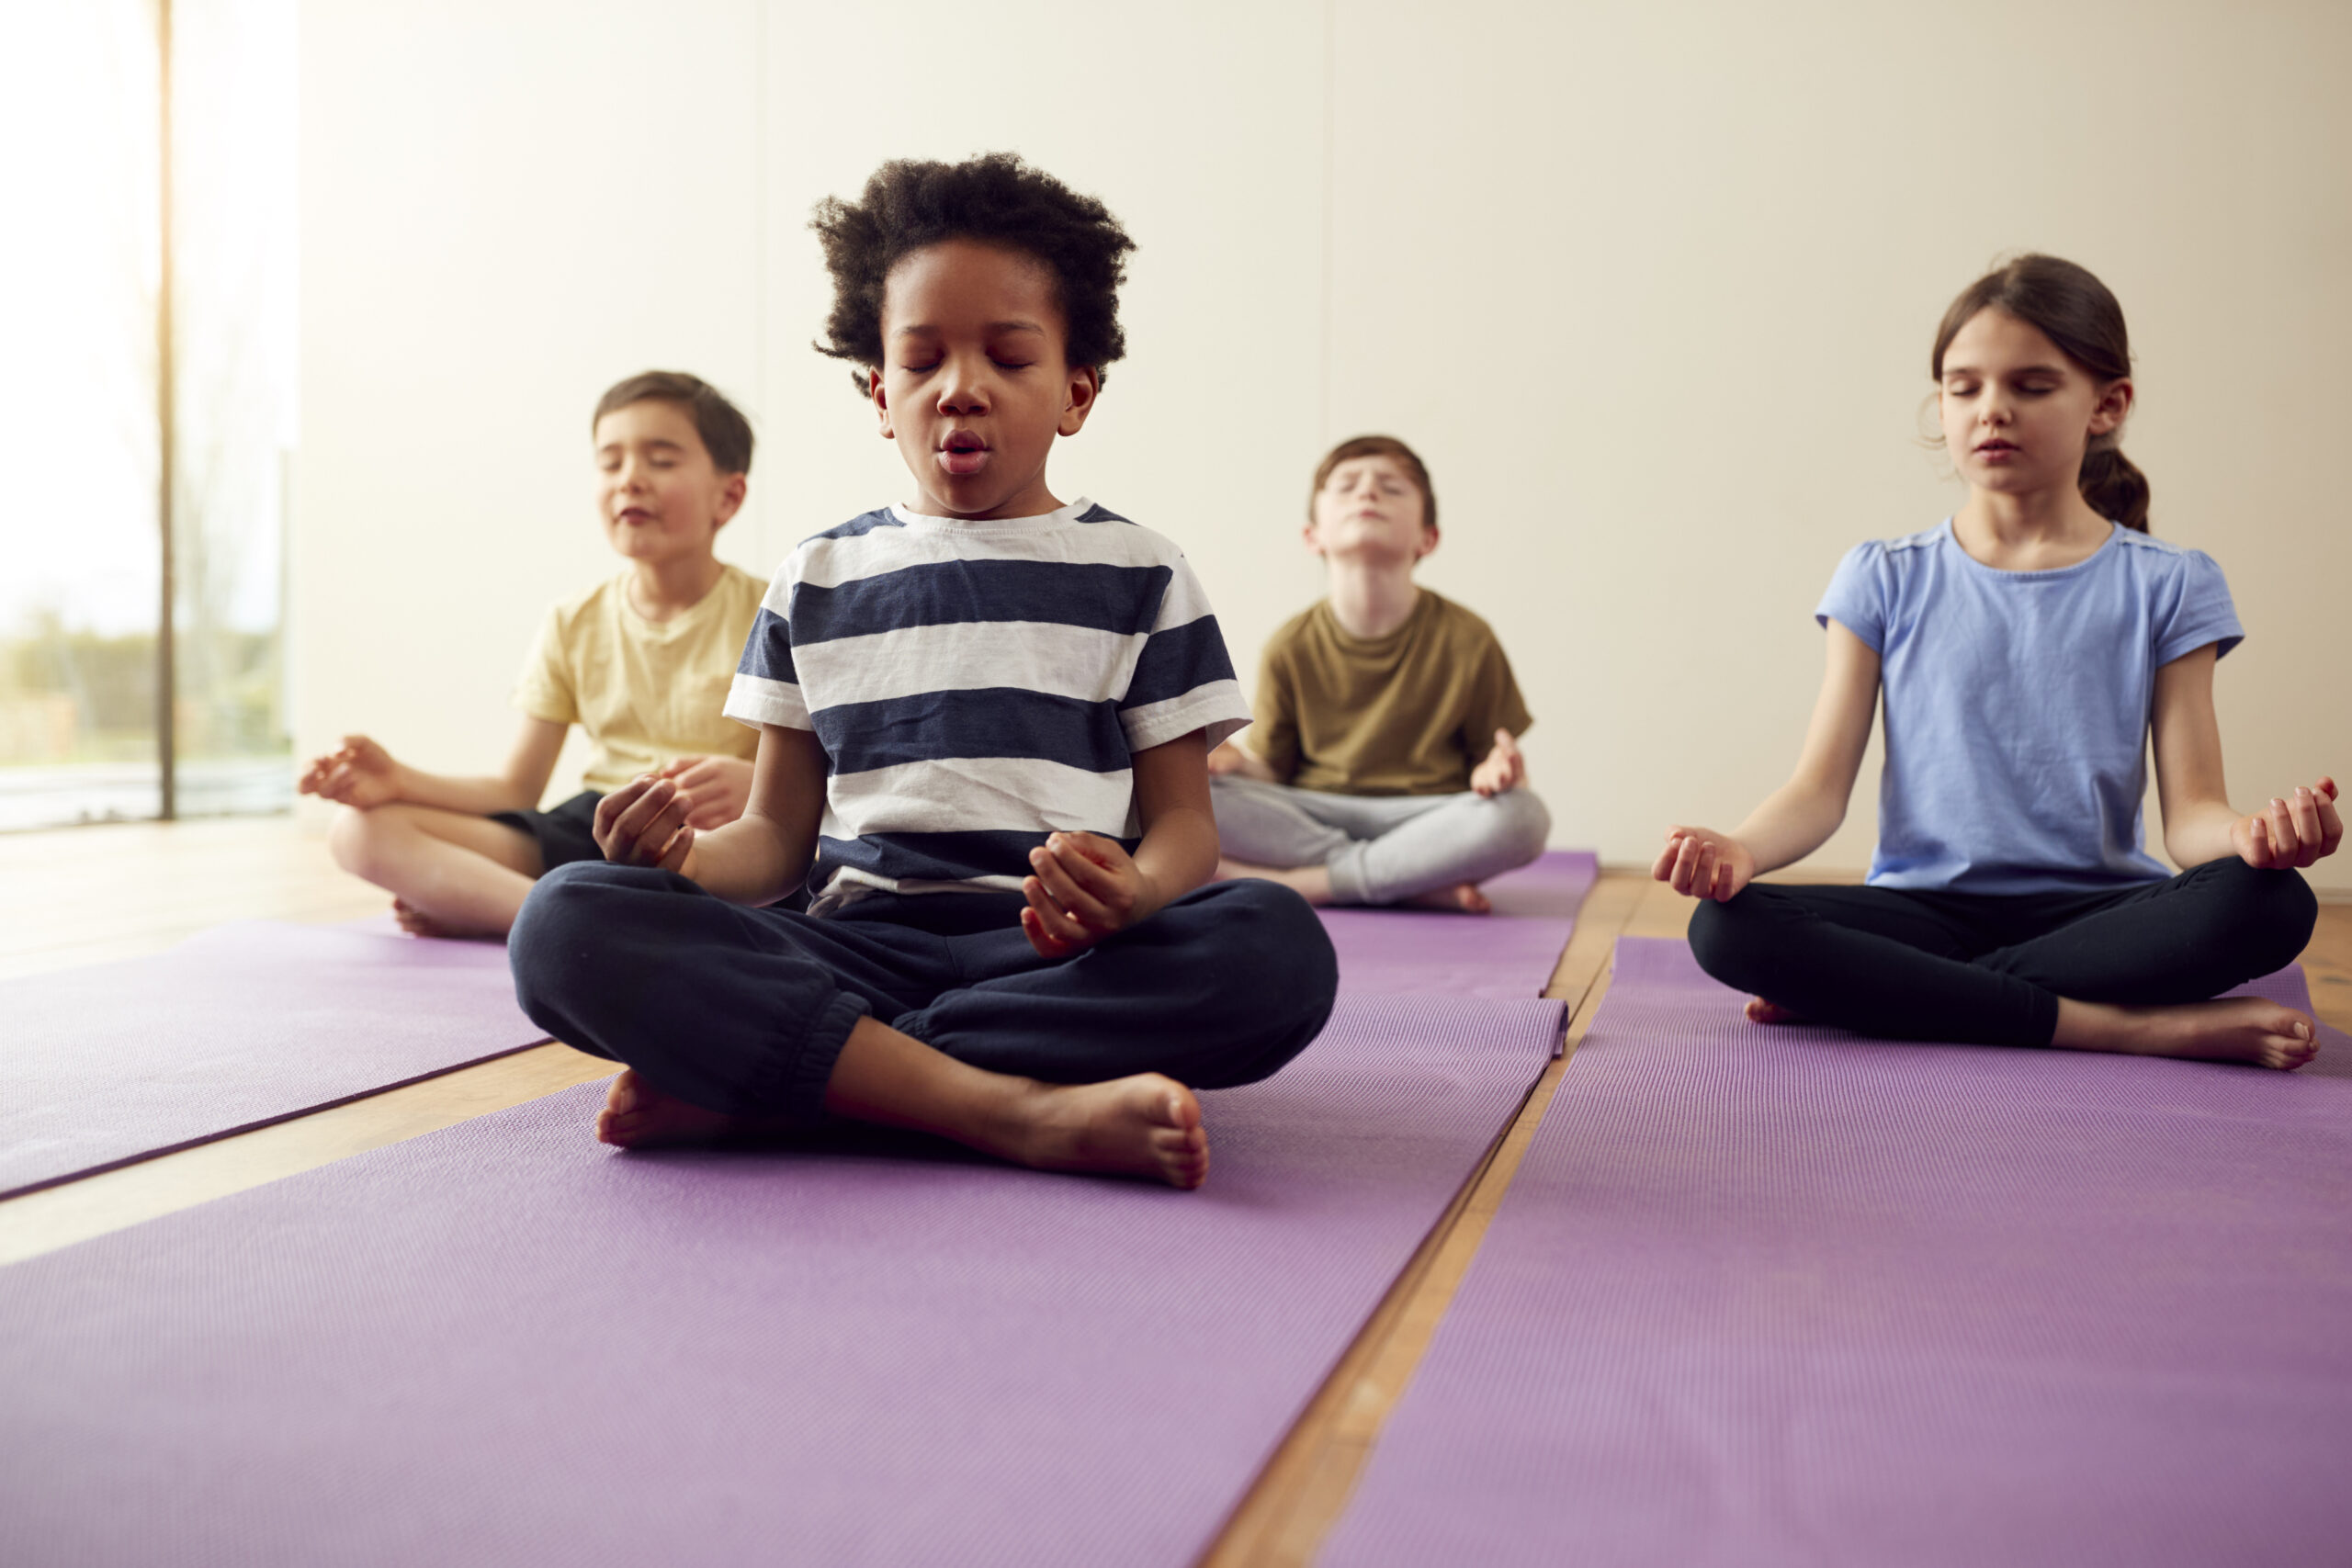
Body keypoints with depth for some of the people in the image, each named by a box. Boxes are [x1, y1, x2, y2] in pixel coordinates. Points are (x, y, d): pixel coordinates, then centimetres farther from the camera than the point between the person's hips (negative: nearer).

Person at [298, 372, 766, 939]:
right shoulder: (575, 624, 12)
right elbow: (516, 790, 11)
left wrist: (752, 784, -33)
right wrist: (400, 780, -7)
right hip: (591, 828, 5)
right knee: (360, 831, -11)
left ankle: (473, 906, -28)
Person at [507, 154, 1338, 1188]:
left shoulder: (1136, 575, 12)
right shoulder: (817, 581, 17)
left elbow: (1185, 819, 7)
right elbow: (780, 832, 16)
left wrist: (1134, 892, -18)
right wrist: (687, 856, -9)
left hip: (1057, 955, 0)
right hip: (854, 943, 1)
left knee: (1277, 948, -34)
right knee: (567, 922, -25)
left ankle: (751, 1086, -28)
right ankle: (1017, 1111, -34)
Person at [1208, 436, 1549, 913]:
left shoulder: (1465, 639, -1)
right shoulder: (1292, 649, 2)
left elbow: (1490, 753, 3)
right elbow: (1273, 769, 7)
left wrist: (1494, 771, -21)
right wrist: (1237, 763, -16)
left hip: (1425, 815, -1)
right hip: (1314, 816, 1)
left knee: (1522, 816, -33)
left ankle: (1296, 883, -25)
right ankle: (1419, 884, -24)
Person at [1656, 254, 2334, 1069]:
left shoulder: (2167, 587, 6)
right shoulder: (1886, 580, 7)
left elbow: (2190, 812, -1)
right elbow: (1819, 790, 1)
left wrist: (2252, 833, -25)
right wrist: (1737, 849, -22)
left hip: (2092, 909, 0)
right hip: (1926, 905, 0)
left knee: (2270, 903, -31)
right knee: (1728, 928, -29)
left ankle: (1864, 992, -24)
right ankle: (2139, 1026, -26)